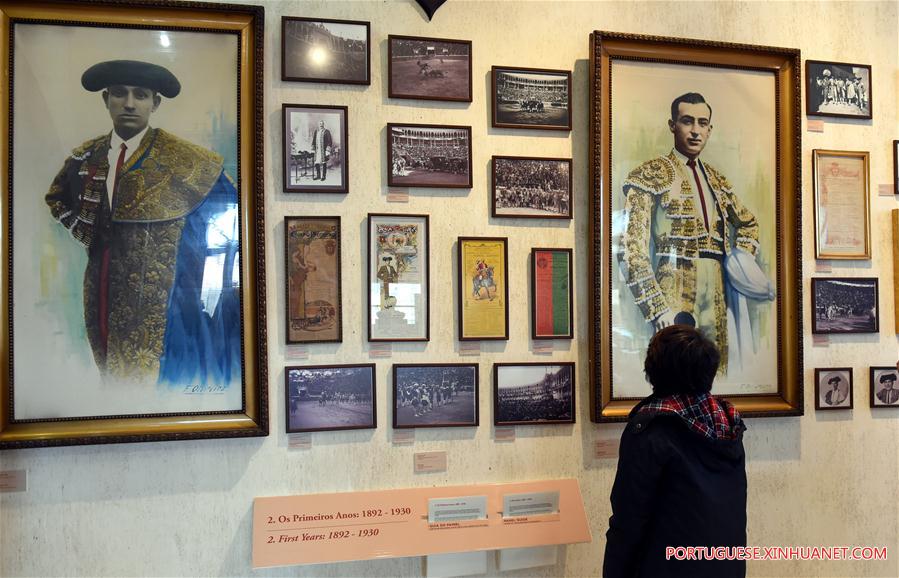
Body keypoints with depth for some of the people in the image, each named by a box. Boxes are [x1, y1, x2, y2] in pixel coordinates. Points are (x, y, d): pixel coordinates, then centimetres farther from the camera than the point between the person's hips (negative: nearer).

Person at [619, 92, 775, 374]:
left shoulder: (716, 179, 17)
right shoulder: (650, 175, -3)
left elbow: (748, 222, 34)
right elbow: (632, 251, -11)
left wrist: (743, 261, 13)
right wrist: (658, 309, -17)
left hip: (717, 295, 6)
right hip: (675, 295, -6)